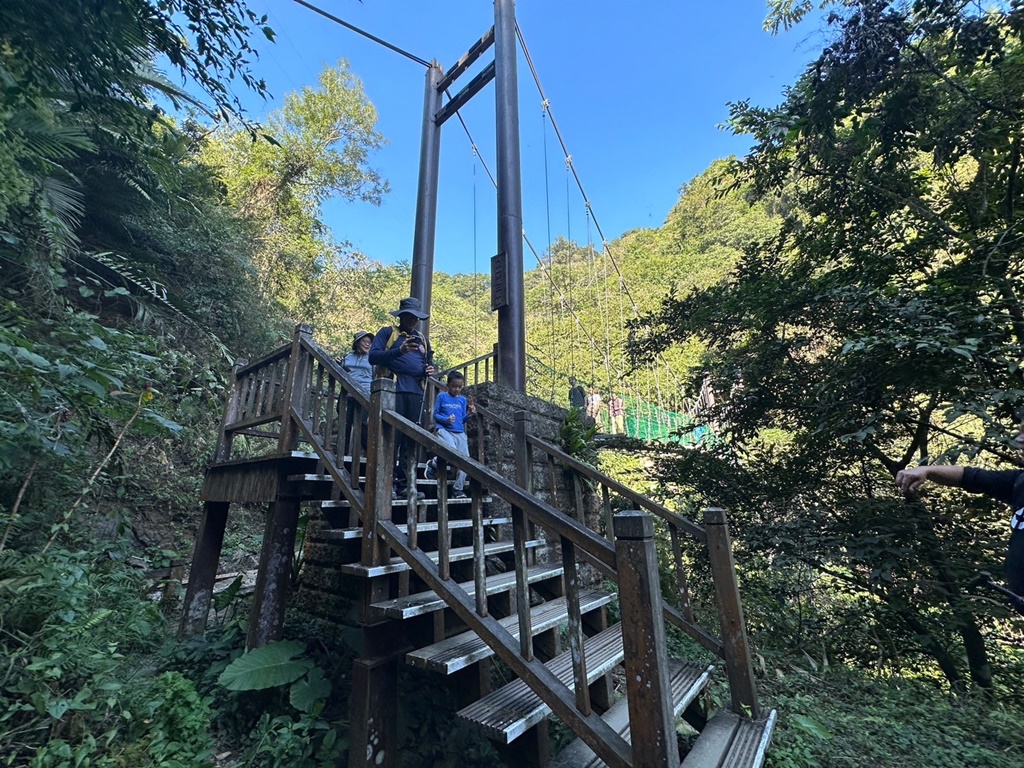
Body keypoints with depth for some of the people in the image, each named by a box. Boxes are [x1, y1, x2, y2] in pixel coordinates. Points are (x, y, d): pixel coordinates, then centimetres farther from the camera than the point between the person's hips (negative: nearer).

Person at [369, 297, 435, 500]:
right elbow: (373, 357, -2)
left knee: (410, 440, 2)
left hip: (416, 392, 5)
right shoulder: (387, 332, 10)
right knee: (392, 437, -8)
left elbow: (428, 363, 32)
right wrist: (399, 350, -16)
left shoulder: (423, 340, 25)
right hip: (393, 390, -4)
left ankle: (403, 485, 7)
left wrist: (430, 370, 7)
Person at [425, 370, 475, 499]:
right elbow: (435, 415, 3)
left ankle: (459, 490, 3)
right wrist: (446, 419, -16)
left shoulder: (463, 399, 15)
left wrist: (470, 415, -4)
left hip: (460, 433, 5)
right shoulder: (442, 396, 3)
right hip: (444, 430, -5)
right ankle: (433, 464, 1)